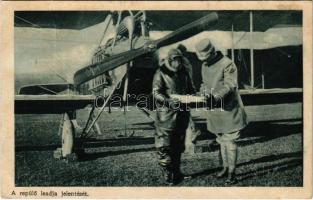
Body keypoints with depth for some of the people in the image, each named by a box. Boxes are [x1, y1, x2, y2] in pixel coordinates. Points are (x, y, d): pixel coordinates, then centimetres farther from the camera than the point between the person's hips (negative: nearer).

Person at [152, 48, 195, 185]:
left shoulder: (184, 73, 12)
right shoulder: (161, 73, -5)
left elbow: (190, 89, 19)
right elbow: (156, 92, -12)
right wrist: (168, 101, -27)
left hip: (182, 113, 6)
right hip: (166, 114, -6)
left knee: (178, 145, 14)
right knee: (164, 145, -5)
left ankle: (176, 172, 27)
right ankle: (167, 175, 5)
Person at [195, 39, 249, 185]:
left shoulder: (227, 64, -14)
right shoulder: (205, 65, 11)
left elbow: (230, 85, -22)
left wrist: (215, 97, -34)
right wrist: (203, 93, -2)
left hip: (229, 109, -7)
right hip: (214, 110, 7)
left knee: (229, 141, -5)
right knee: (221, 140, 16)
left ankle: (231, 173, 2)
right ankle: (225, 167, 29)